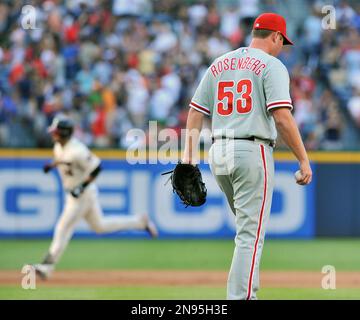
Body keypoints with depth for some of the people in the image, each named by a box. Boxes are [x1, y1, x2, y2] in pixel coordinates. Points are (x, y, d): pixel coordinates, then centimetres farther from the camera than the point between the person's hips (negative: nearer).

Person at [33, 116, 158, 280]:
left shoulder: (76, 151, -28)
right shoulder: (59, 145, 0)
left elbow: (96, 167, -24)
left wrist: (82, 187, -23)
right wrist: (52, 165, 1)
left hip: (84, 193, -10)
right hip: (73, 192, 10)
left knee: (63, 228, -7)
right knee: (99, 226, 19)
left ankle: (47, 266, -2)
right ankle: (140, 222, 28)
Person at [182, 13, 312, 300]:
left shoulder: (219, 65, 15)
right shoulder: (272, 66, -4)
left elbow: (195, 112, 11)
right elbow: (282, 117, -15)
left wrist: (189, 155, 11)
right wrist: (304, 160, -12)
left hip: (218, 154, 7)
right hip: (253, 152, -7)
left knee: (249, 227, 22)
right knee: (251, 234, -6)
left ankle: (246, 290, 19)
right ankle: (241, 296, -12)